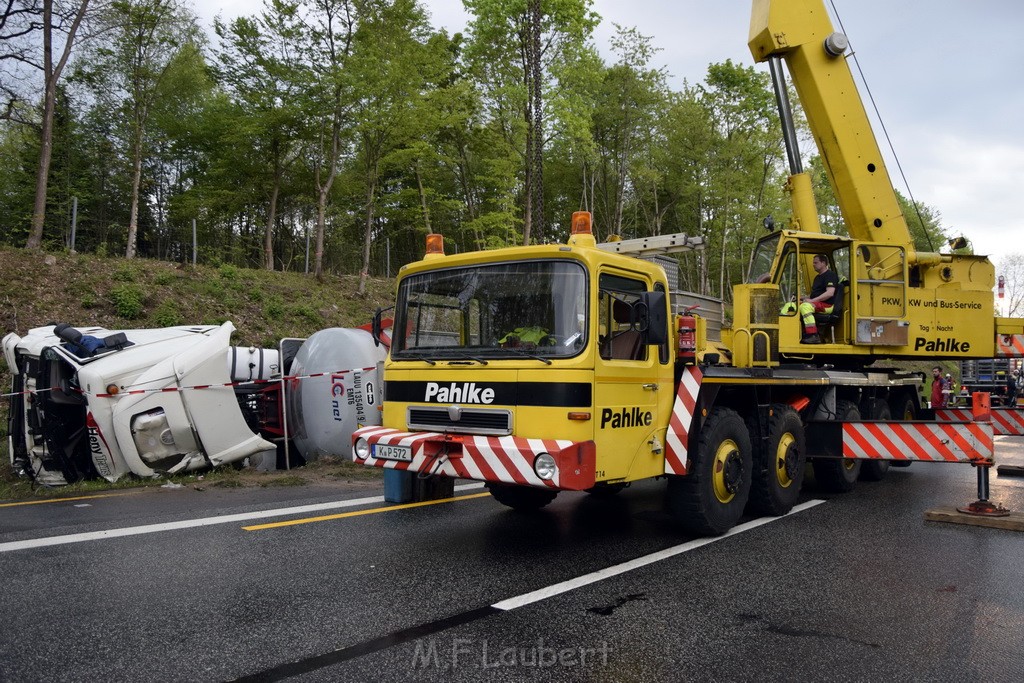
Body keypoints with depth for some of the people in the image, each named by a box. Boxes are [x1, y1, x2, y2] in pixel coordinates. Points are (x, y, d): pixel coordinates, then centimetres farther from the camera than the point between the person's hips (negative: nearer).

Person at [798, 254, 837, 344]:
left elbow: (830, 293, -20)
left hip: (827, 305, -10)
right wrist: (805, 298, 12)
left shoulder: (830, 275, -6)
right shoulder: (817, 277, 25)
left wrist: (812, 300, -22)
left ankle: (813, 336, -38)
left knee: (805, 306, -34)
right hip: (816, 304, 10)